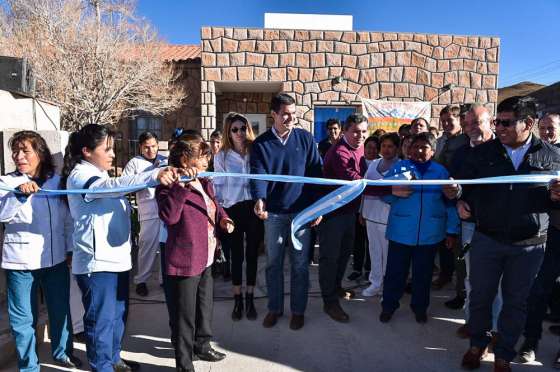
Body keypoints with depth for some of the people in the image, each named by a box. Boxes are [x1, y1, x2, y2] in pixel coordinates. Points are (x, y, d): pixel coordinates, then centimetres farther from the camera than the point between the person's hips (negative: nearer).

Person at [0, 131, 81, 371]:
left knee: (61, 309, 16)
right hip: (20, 260, -2)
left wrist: (70, 248, 8)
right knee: (24, 318, 8)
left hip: (56, 258, 3)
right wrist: (20, 193, -32)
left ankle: (62, 352, 37)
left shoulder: (57, 181, 4)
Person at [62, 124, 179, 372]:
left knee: (118, 314, 20)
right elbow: (114, 185, -33)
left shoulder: (100, 175, 17)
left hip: (117, 257, 9)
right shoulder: (79, 175, -13)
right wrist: (154, 176, -45)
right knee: (101, 319, 1)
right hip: (96, 261, -9)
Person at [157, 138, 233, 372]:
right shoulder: (169, 187, -17)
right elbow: (168, 216, -34)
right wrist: (181, 185, -40)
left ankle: (202, 346, 48)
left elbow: (215, 207, 24)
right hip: (184, 262, -9)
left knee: (205, 306, 25)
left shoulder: (204, 184, 9)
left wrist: (223, 220, 4)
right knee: (185, 315, 5)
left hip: (206, 259, 9)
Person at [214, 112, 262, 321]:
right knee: (236, 255, 8)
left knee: (252, 254, 8)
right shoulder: (221, 156, 2)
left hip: (254, 208, 0)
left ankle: (250, 300, 23)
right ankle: (238, 301, 23)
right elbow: (218, 186, 5)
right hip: (233, 210, 0)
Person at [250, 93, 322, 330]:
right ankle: (275, 308, 30)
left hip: (301, 211, 0)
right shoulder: (260, 144, -1)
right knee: (273, 263, 12)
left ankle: (298, 310, 26)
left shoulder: (305, 139, 0)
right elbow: (258, 176, -10)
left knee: (300, 264, 9)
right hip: (273, 213, 1)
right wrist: (259, 200, -30)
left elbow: (316, 173, 1)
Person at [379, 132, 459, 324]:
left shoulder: (441, 171, 5)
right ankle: (388, 306, 25)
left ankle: (420, 307, 35)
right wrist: (393, 192, -23)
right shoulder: (399, 167, 2)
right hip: (401, 232, -1)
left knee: (423, 273, 16)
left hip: (429, 234, 1)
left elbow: (450, 203, 6)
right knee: (395, 271, 6)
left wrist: (452, 230, 2)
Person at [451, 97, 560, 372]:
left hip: (528, 245, 0)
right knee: (480, 295, 12)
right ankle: (477, 344, 36)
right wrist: (460, 200, -13)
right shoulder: (482, 153, -1)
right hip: (486, 238, 0)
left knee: (515, 301, 13)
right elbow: (463, 184, 7)